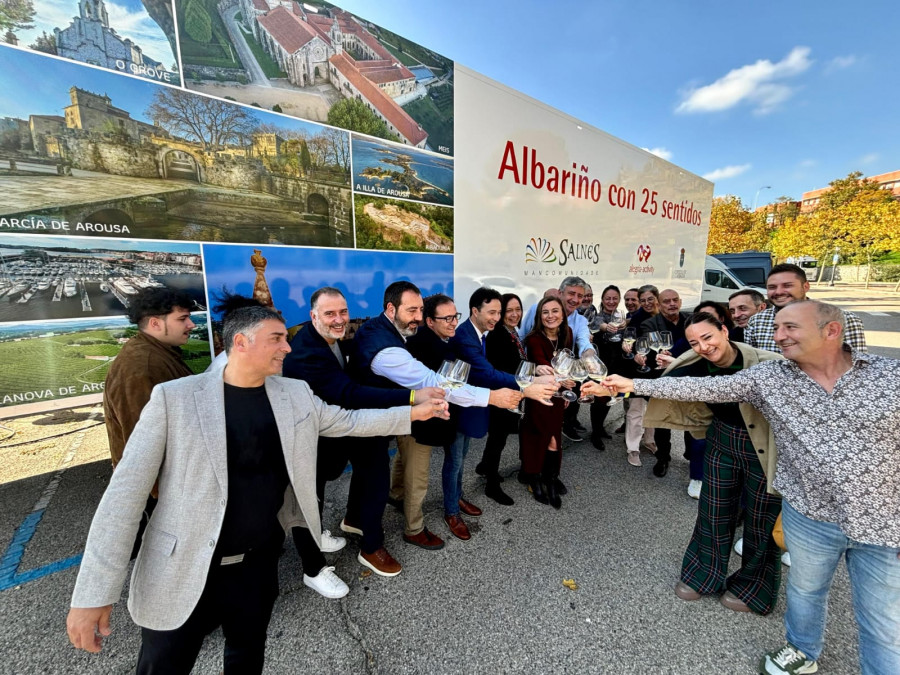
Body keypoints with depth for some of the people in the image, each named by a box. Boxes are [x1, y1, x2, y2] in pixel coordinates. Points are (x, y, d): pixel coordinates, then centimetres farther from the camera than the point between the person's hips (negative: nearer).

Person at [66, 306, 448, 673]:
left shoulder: (295, 394, -4)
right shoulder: (174, 397, -14)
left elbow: (347, 422, 5)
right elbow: (126, 491, -12)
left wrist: (412, 413, 2)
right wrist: (94, 593, -12)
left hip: (259, 566, 4)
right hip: (180, 574, -3)